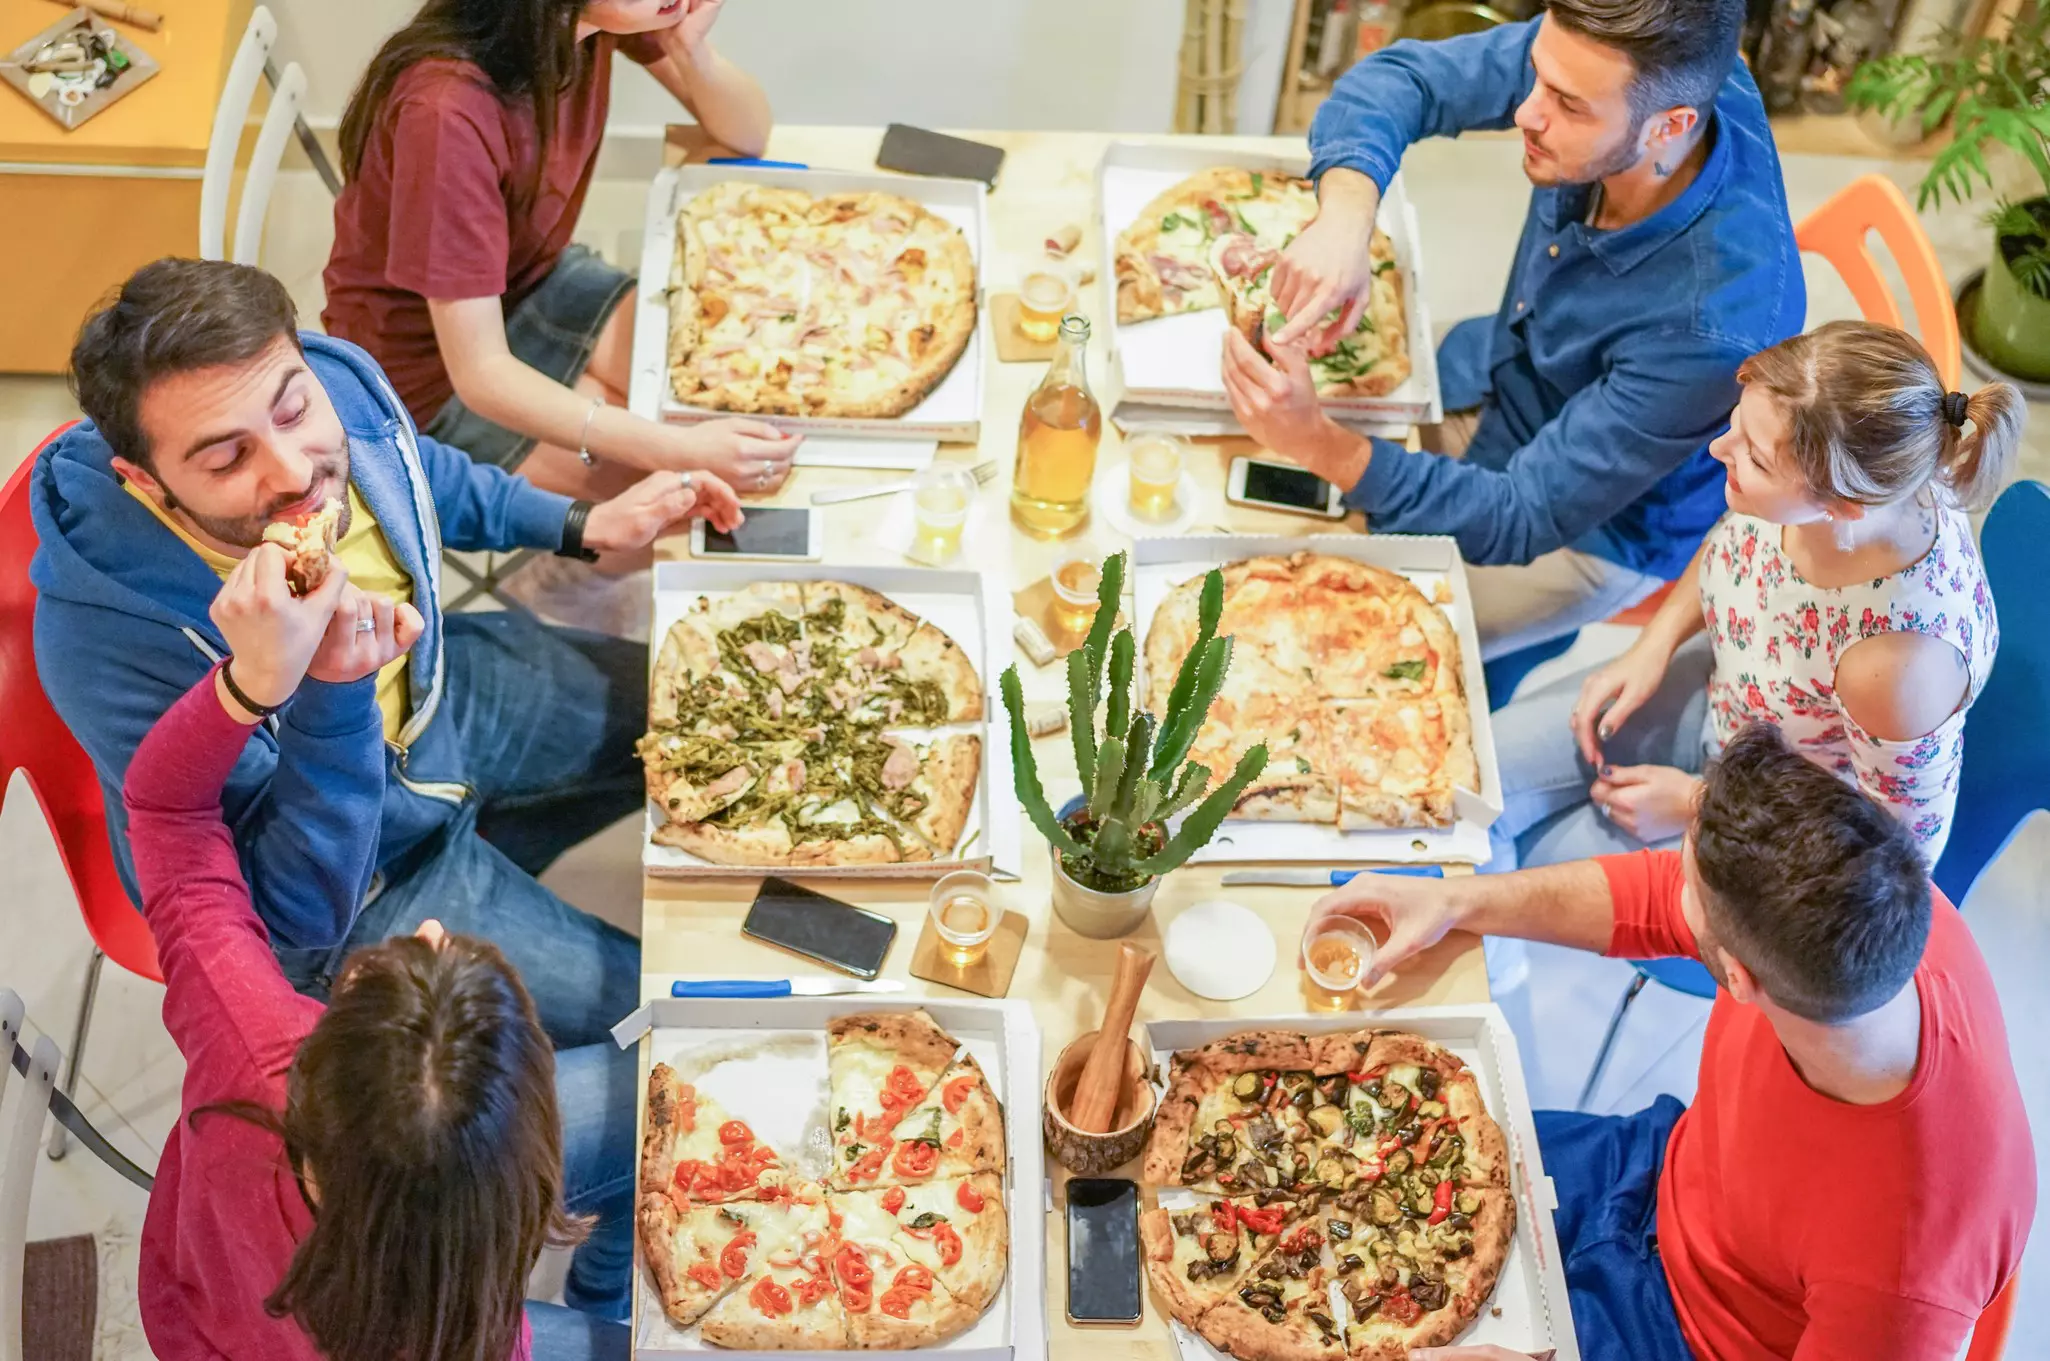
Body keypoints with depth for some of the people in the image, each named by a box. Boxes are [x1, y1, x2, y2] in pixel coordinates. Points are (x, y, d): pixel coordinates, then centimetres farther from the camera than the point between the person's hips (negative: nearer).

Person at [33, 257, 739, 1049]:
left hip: (436, 691, 6)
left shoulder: (340, 383, -22)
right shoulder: (115, 647, -40)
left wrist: (586, 525, 5)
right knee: (638, 1002, -5)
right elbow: (300, 913, -35)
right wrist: (328, 690, -50)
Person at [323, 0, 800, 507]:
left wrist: (691, 49, -28)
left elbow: (749, 135, -6)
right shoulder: (447, 112, -35)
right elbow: (481, 372, -33)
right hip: (428, 372, -6)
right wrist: (680, 450, -44)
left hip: (534, 282, 7)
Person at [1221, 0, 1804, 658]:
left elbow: (1525, 519, -34)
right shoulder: (1592, 59, -26)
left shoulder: (1718, 327, -41)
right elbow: (1399, 76, -16)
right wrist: (1345, 217, -38)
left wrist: (1319, 441, -46)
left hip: (1587, 527, -6)